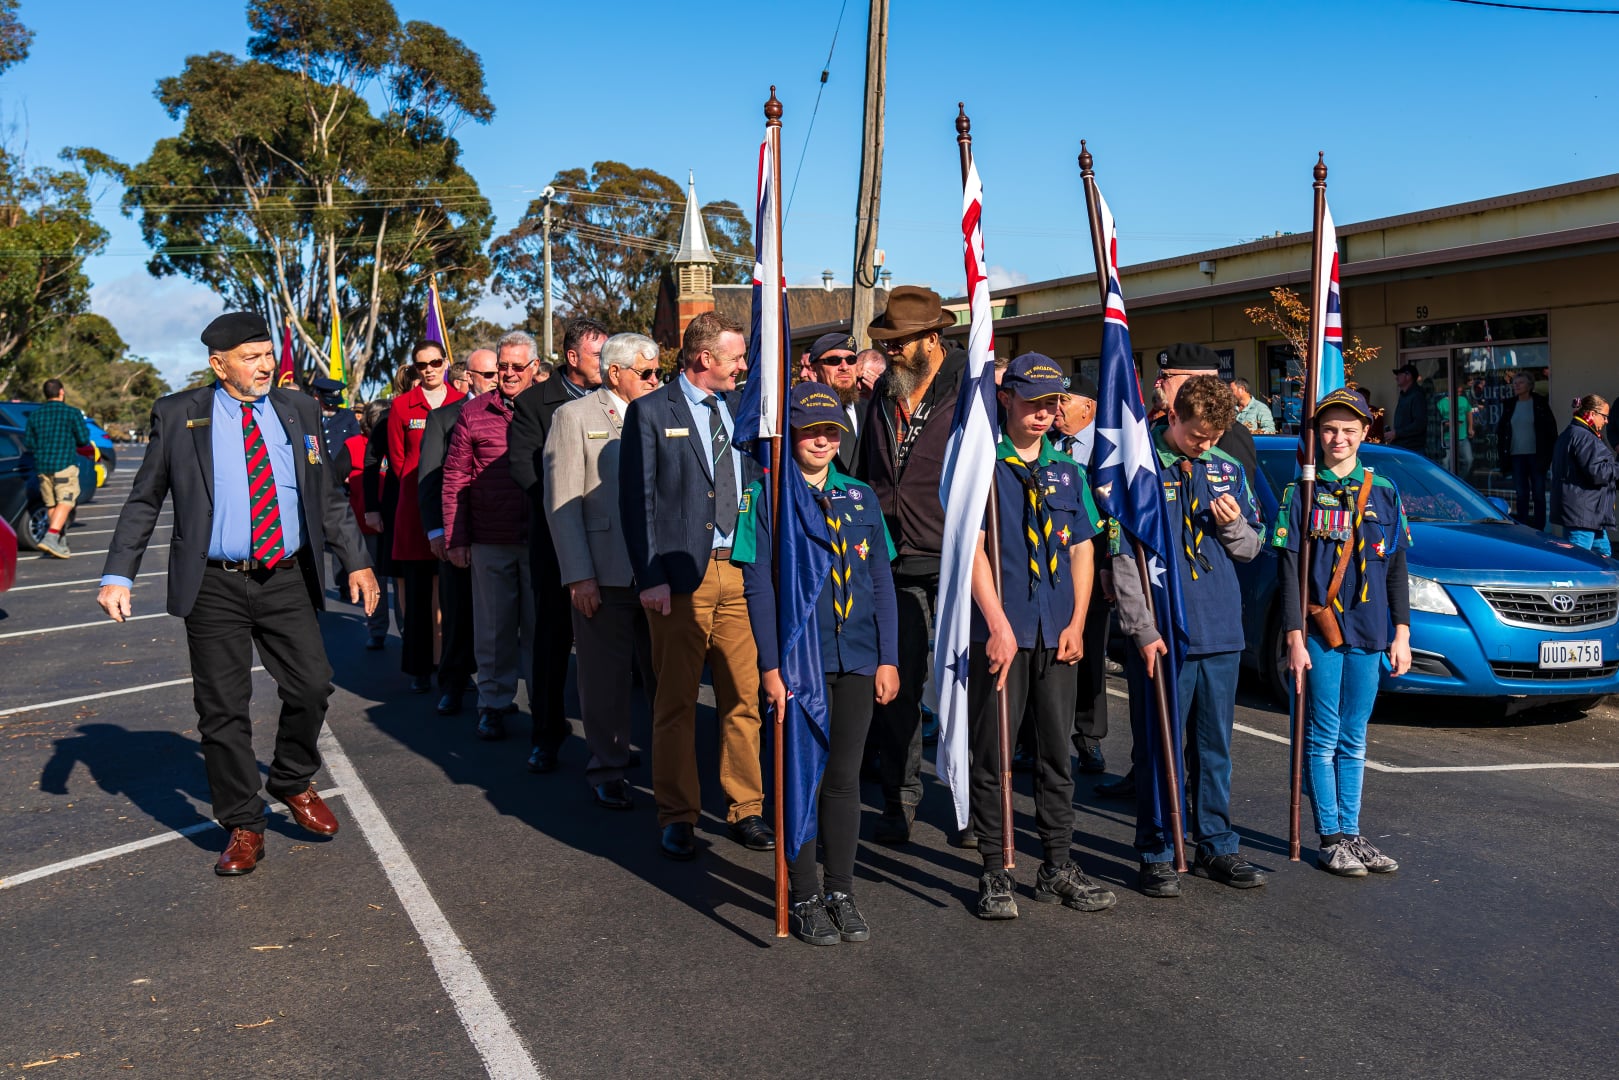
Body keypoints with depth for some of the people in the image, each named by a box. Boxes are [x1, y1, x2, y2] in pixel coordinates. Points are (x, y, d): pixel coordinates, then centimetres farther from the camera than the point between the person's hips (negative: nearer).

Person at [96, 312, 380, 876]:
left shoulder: (298, 409, 6)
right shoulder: (178, 414, 0)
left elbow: (329, 496, 11)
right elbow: (144, 501, 4)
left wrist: (357, 561, 6)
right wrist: (117, 575, -5)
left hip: (287, 580, 2)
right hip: (214, 586, -2)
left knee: (312, 685, -2)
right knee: (223, 708, 3)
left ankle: (292, 783, 26)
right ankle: (243, 827, 17)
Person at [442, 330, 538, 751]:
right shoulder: (473, 413, 4)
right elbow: (455, 479, 5)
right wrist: (456, 538, 0)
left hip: (541, 540, -1)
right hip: (489, 542, 1)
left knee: (540, 627, 6)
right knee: (493, 629, 9)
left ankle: (544, 708, 17)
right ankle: (494, 704, 22)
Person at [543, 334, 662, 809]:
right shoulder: (573, 417, 1)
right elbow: (562, 503, -4)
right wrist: (578, 575, -11)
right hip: (604, 574, -3)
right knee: (605, 678, 5)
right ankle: (608, 771, 20)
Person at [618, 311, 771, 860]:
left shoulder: (741, 409, 14)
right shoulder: (650, 412, -1)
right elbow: (637, 500, -4)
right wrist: (651, 578, -10)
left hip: (740, 573, 4)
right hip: (681, 577, -4)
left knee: (744, 697, 6)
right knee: (676, 702, 3)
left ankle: (745, 810, 18)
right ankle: (677, 818, 15)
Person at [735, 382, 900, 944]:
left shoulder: (861, 498, 11)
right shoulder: (767, 497, -1)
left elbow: (881, 582, 12)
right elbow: (758, 586, -5)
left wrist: (888, 657, 5)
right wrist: (771, 665, -11)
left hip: (856, 660, 3)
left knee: (844, 778, 10)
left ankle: (841, 893, 22)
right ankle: (804, 898, 17)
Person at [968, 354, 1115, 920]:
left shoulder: (1069, 472, 14)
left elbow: (1082, 550, 14)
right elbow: (972, 546, -8)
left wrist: (1077, 622, 3)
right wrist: (998, 624, -15)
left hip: (1057, 633, 5)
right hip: (1000, 631, -4)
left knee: (1056, 751, 11)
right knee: (993, 753, 1)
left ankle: (1059, 867, 22)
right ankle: (995, 873, 11)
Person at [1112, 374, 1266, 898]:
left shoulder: (1229, 470, 10)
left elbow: (1251, 549, 16)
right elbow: (1123, 556, -9)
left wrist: (1234, 525, -7)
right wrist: (1143, 630, -14)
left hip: (1221, 636, 5)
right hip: (1162, 636, -5)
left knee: (1215, 747, 14)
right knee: (1159, 750, 2)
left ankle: (1216, 846, 26)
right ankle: (1157, 854, 14)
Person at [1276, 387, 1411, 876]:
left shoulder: (1384, 492, 9)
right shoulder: (1301, 493, 0)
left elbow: (1396, 568, 11)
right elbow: (1289, 571, -3)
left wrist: (1401, 633, 5)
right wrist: (1294, 638, -9)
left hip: (1369, 634, 3)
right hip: (1320, 633, -3)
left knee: (1353, 741, 11)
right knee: (1324, 739, 1)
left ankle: (1352, 834, 19)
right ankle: (1331, 839, 10)